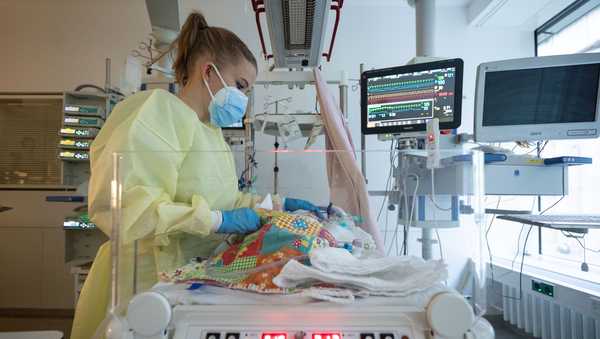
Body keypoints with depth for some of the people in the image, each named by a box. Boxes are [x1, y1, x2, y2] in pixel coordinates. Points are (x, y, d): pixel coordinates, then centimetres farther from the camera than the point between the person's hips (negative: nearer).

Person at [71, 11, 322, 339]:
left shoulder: (210, 129, 13)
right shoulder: (158, 109, -14)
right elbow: (117, 202, -25)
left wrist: (279, 204, 7)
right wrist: (216, 221, -25)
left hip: (194, 275, 8)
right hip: (148, 278, -7)